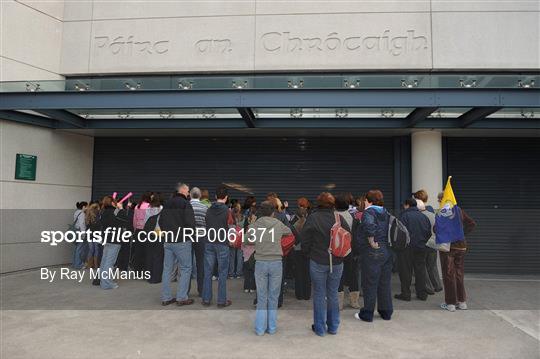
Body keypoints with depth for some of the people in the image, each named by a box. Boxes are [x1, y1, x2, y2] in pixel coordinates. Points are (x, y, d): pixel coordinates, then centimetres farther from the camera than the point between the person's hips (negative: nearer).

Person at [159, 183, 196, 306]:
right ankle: (181, 298, 2)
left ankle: (166, 298, 17)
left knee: (167, 269, 11)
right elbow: (190, 223, -18)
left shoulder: (166, 204, 12)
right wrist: (191, 232, 0)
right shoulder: (185, 204, -11)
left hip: (167, 241, 7)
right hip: (182, 241, -7)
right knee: (185, 269, 2)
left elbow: (161, 222, 17)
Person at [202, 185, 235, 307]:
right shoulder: (227, 211, -10)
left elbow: (206, 225, 11)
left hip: (209, 243, 4)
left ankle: (206, 299, 15)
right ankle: (221, 301, 9)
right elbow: (232, 227, -7)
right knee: (222, 273, 5)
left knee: (208, 272, 10)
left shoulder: (209, 210, 3)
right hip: (222, 244, -4)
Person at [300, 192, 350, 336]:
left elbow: (305, 239, -8)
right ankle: (333, 327, 26)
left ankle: (320, 328, 18)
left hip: (318, 262, -3)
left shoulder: (313, 217, -12)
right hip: (337, 262, 3)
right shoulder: (339, 218, -4)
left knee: (319, 295, 9)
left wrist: (309, 253, 9)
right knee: (333, 294, 15)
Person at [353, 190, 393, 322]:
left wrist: (371, 242, -20)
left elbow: (369, 225, -30)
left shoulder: (368, 212, -11)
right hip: (387, 252, 7)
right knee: (385, 283, 16)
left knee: (370, 284, 3)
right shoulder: (386, 213, 12)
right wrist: (385, 242, 14)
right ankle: (386, 312, 27)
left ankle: (367, 314, 13)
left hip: (372, 253, -7)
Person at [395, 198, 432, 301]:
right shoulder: (424, 216, 9)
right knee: (420, 270, 12)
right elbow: (429, 233, 13)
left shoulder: (404, 216, -10)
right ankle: (422, 293, 17)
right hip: (421, 248, 6)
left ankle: (406, 294, 5)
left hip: (407, 247, -6)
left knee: (405, 271, 2)